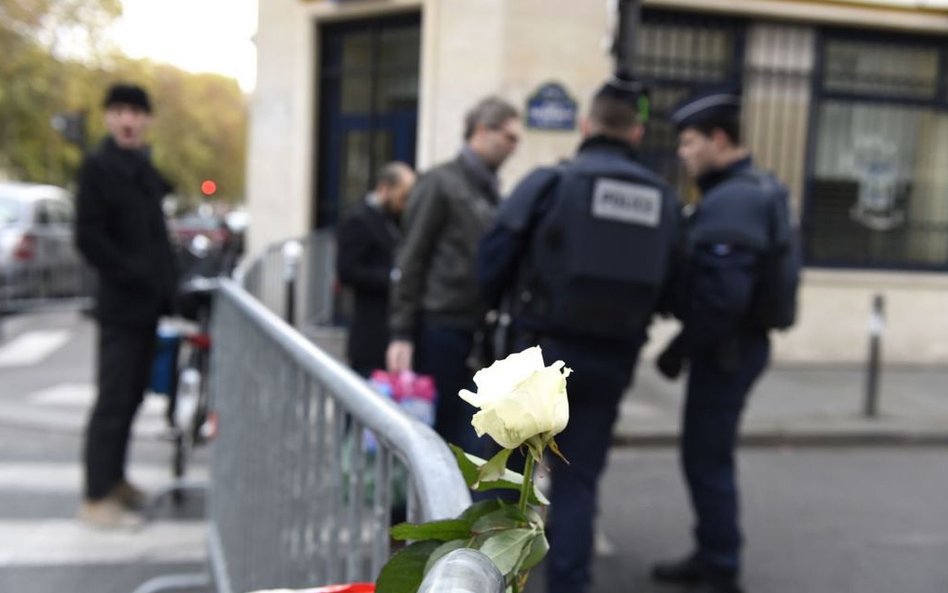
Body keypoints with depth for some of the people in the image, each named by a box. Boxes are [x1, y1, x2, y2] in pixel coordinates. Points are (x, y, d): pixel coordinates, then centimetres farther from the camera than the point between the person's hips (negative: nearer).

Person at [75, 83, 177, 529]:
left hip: (148, 301, 8)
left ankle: (115, 479, 27)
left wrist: (164, 283, 8)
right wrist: (135, 277, -17)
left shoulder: (145, 166, 15)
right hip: (122, 302, -8)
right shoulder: (98, 165, -9)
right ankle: (96, 498, 4)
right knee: (113, 400, -4)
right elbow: (89, 237, -15)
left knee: (132, 394, 14)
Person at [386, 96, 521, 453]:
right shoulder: (441, 183, -4)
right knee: (432, 431, 3)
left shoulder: (493, 191, 14)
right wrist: (402, 333, -12)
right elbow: (410, 261, -7)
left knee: (472, 438, 5)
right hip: (439, 328, -6)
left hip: (479, 330, 6)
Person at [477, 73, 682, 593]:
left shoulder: (551, 181, -8)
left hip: (542, 346, -2)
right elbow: (666, 290, 6)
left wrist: (500, 305, 12)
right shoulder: (663, 200, 4)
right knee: (578, 478, 11)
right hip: (612, 359, 3)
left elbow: (494, 256, -8)